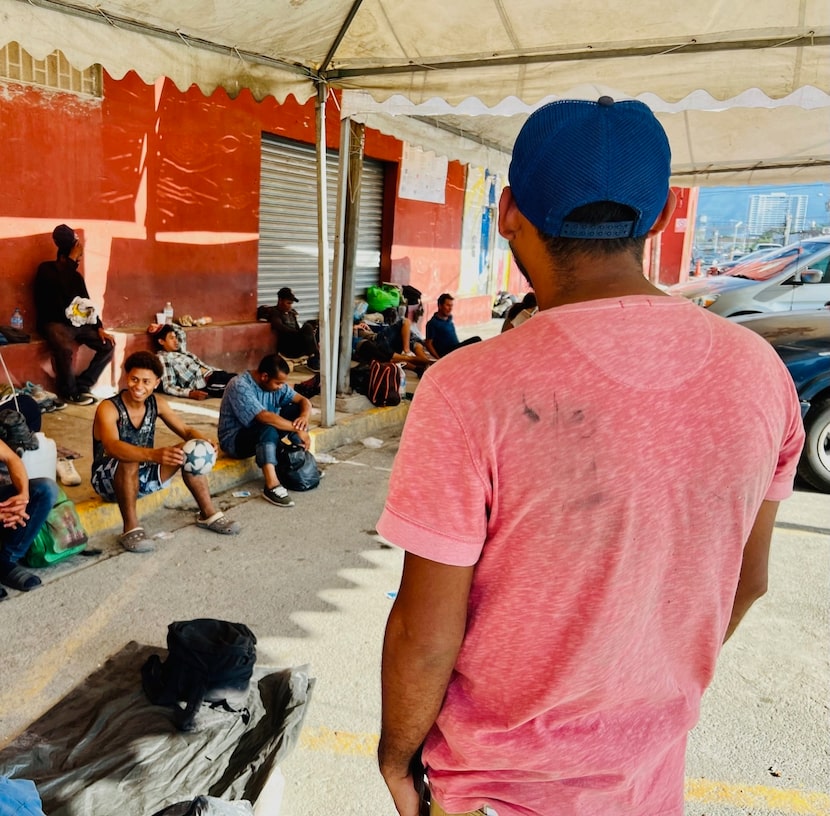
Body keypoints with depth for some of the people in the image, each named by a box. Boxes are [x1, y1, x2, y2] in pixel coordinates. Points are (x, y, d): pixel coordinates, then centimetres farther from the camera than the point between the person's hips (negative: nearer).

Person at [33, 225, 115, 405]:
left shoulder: (76, 276, 14)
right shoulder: (46, 269, -4)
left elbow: (87, 304, 15)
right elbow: (62, 286, -25)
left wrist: (99, 328, 2)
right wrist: (72, 259, -20)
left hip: (77, 323, 7)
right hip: (53, 323, -6)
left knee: (108, 345, -10)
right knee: (65, 348, -37)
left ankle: (82, 386, -3)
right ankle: (69, 392, -14)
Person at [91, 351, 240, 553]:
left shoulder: (157, 403, -5)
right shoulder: (108, 408, -23)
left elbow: (186, 431, -2)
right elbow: (112, 447, -41)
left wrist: (204, 443, -27)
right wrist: (154, 455, -58)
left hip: (142, 477, 6)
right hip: (109, 480, -6)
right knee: (129, 460, -37)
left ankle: (208, 514, -3)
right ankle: (131, 528, -28)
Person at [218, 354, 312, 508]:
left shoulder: (275, 384, -3)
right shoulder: (240, 387, -27)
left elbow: (303, 401, -2)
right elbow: (265, 417, -37)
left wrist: (304, 416, -25)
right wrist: (298, 429, -34)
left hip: (262, 434, 8)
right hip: (234, 439, -8)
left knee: (296, 410, -9)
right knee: (269, 429, -37)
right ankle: (271, 487, -42)